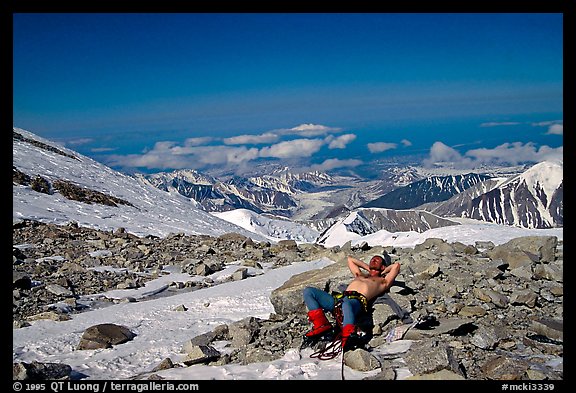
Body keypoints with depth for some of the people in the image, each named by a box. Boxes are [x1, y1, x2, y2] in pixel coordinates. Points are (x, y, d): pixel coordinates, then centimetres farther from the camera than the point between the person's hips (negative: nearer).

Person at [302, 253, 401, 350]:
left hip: (357, 301, -6)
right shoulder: (360, 275, 42)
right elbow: (350, 259, 54)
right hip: (339, 299, 6)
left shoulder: (383, 281, 27)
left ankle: (348, 336, -63)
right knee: (308, 291, -10)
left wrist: (382, 272, 34)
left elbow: (396, 265, 19)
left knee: (346, 305, -44)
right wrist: (368, 268, 50)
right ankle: (321, 324, -22)